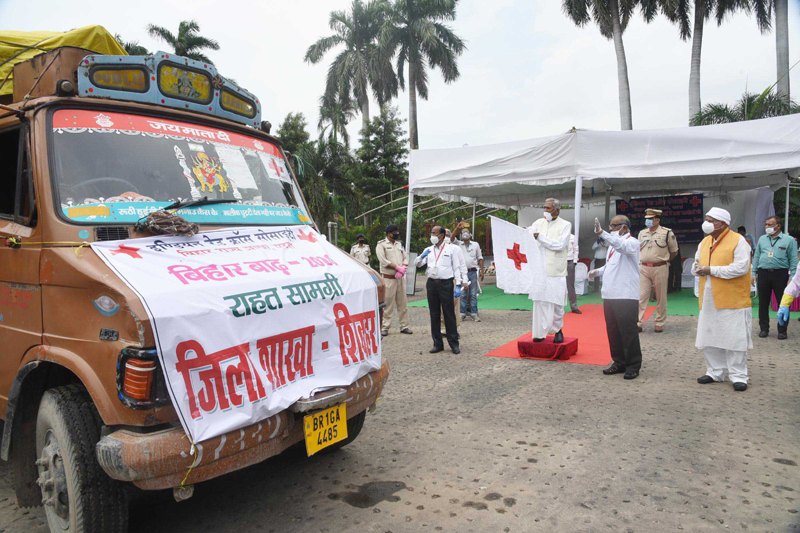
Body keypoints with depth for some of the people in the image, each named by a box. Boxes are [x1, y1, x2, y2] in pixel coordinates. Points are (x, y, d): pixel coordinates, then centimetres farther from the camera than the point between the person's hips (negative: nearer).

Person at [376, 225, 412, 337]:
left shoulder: (399, 244, 17)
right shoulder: (381, 245, -2)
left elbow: (405, 258, 12)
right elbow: (383, 261, -13)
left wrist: (402, 270, -7)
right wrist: (398, 268, -13)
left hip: (400, 278, 6)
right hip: (388, 278, -6)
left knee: (402, 303, 8)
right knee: (388, 304, -3)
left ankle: (404, 326, 15)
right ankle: (385, 327, 5)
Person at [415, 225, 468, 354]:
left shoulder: (452, 249, 3)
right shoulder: (428, 250, 14)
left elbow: (457, 267, 0)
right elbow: (417, 264, 9)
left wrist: (459, 283, -9)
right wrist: (422, 257, -13)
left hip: (446, 284, -4)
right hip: (431, 284, 4)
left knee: (449, 314, -1)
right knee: (434, 314, 8)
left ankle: (454, 343, 8)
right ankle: (437, 343, 16)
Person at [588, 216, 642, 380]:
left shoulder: (632, 242, -6)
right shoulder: (613, 243, 21)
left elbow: (621, 245, -29)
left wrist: (601, 233, -40)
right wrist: (598, 272, 9)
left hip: (626, 296, -8)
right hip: (610, 294, 8)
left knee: (628, 332, -4)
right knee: (613, 331, 11)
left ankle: (633, 366, 6)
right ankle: (619, 362, 22)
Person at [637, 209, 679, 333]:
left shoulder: (667, 233, -3)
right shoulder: (642, 233, 10)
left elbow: (674, 251, 8)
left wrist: (663, 260, 11)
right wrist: (641, 262, 13)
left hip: (660, 269, -3)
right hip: (643, 269, 3)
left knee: (661, 298, 6)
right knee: (641, 297, -3)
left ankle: (660, 323, 17)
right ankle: (638, 323, 0)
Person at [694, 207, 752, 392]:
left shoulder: (738, 241, -9)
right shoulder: (705, 242, 13)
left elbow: (741, 267, -19)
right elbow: (697, 264, 21)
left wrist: (711, 270, -18)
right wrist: (698, 268, -4)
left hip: (732, 300, -7)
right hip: (709, 300, 7)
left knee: (735, 339, -1)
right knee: (709, 338, 11)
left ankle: (738, 375, 10)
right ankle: (715, 372, 24)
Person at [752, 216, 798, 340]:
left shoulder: (789, 240, 2)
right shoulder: (762, 239, 13)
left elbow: (793, 260, 0)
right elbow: (756, 257, 15)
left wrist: (792, 277, -7)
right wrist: (754, 273, 8)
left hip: (780, 274, -3)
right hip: (763, 274, 3)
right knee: (763, 303, 7)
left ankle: (782, 330, 12)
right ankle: (764, 328, 18)